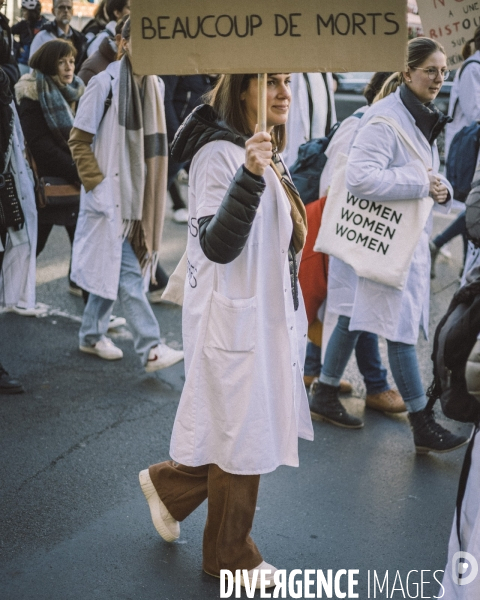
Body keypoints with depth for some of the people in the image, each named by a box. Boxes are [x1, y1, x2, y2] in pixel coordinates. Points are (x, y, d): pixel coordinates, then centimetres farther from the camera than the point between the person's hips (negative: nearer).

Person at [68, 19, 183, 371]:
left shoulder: (153, 85, 8)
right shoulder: (105, 83, -11)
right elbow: (79, 141, -8)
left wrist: (151, 192, 12)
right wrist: (97, 183, -14)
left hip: (138, 196, 7)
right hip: (110, 195, -6)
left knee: (111, 267, 15)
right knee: (127, 272, -8)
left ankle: (92, 335, 28)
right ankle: (150, 349, -8)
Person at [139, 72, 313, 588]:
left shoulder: (263, 151, 10)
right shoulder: (218, 154, -19)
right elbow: (217, 246, -28)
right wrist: (249, 176, -39)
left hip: (267, 316, 10)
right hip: (234, 321, -9)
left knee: (257, 427, 17)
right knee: (243, 436, 5)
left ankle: (168, 484, 39)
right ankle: (232, 559, 27)